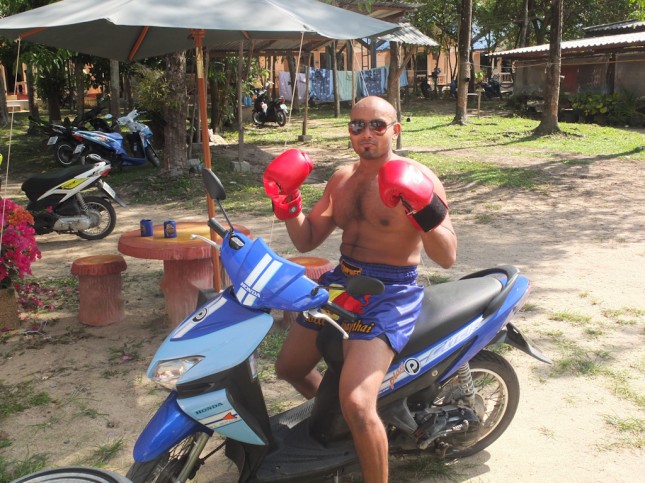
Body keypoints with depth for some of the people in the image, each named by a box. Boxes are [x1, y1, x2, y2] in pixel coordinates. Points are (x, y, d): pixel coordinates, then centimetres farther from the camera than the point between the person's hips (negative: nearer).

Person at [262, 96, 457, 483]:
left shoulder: (416, 178, -11)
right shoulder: (342, 179, 9)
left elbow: (447, 257, -18)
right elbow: (307, 240, 11)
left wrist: (426, 211, -35)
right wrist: (287, 201, -5)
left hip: (391, 293, -7)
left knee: (357, 403, -25)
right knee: (288, 367, 21)